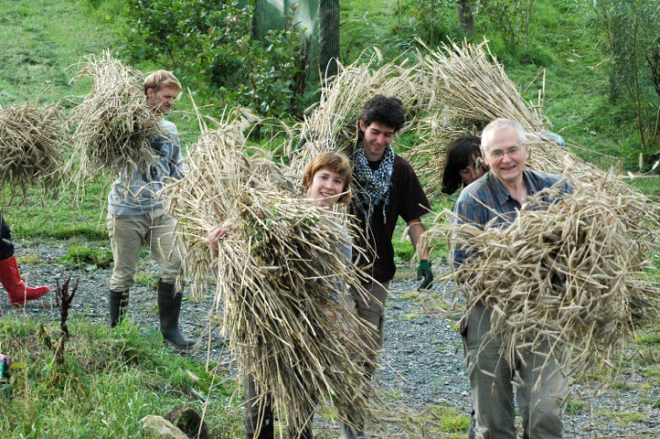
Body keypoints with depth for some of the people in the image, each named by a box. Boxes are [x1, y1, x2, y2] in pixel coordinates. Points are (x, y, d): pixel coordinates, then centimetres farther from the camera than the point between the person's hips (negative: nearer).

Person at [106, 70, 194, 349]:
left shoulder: (170, 130, 13)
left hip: (161, 210, 5)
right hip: (127, 210, -5)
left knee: (175, 267, -5)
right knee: (124, 274, 3)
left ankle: (170, 327, 7)